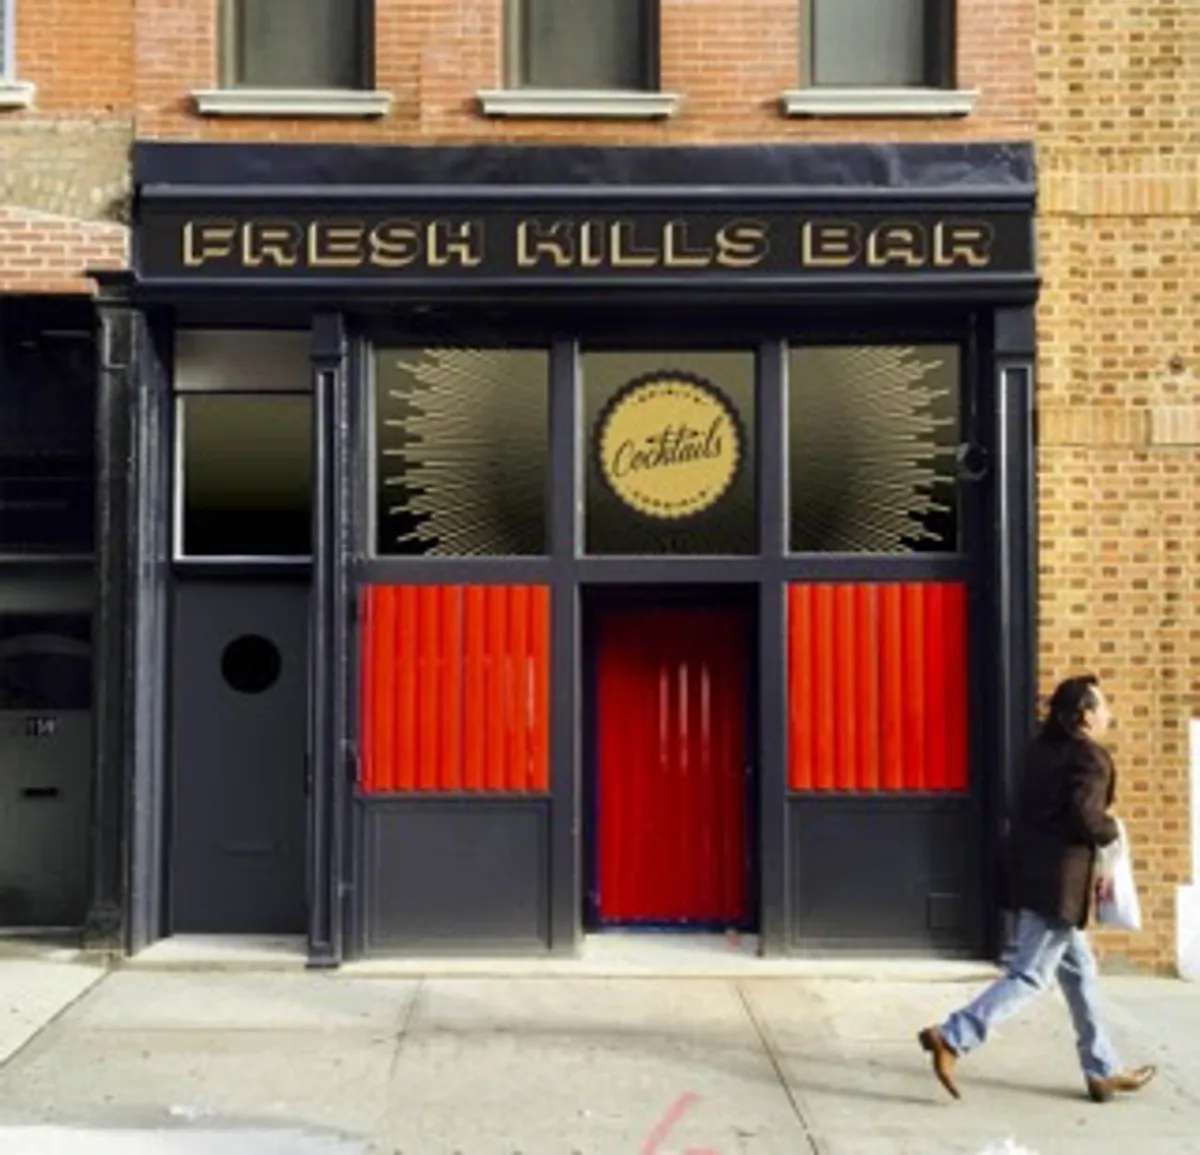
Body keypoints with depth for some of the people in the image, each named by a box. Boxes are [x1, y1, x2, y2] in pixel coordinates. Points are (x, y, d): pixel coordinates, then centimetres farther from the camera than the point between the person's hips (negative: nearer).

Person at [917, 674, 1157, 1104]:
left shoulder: (1045, 749, 12)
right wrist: (1113, 831, -2)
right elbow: (1087, 819, -23)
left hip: (1033, 872, 9)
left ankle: (1103, 1070, 24)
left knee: (1079, 972, 16)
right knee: (1030, 976, -5)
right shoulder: (1091, 758, -13)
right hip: (1058, 883, -9)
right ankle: (951, 1038, -10)